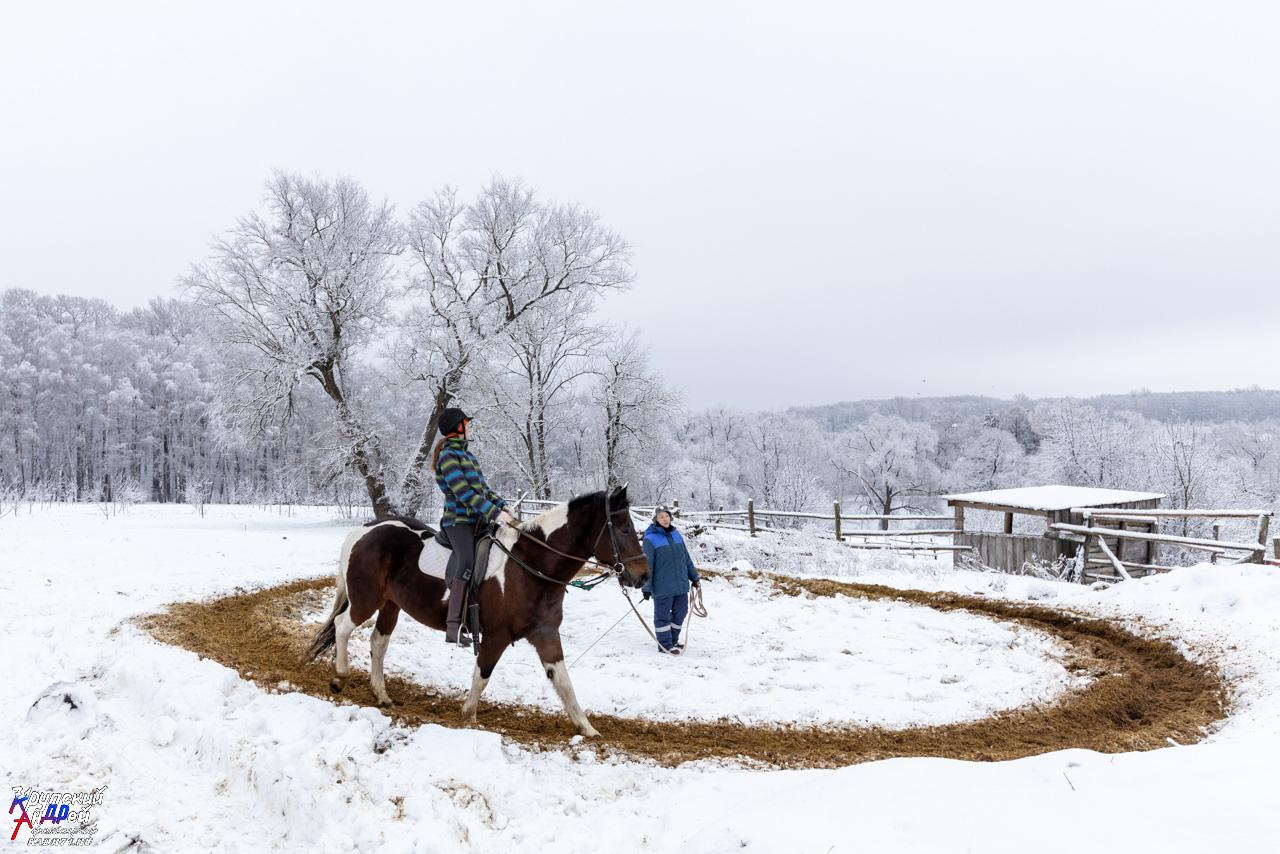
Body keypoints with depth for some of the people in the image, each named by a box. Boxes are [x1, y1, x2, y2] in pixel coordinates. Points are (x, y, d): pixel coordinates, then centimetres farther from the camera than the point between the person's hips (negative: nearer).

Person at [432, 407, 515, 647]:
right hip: (459, 521, -9)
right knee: (468, 562, -25)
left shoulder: (467, 455, 20)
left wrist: (503, 506, 5)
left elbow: (483, 488, 20)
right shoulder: (448, 456, -8)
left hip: (477, 520, 9)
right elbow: (464, 493, -18)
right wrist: (495, 513, -22)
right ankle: (453, 628, -29)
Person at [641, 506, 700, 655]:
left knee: (680, 612, 14)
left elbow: (686, 558, 16)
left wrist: (694, 577, 17)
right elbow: (647, 565, -9)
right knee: (663, 615, 5)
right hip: (662, 586, -6)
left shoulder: (676, 535, 8)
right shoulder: (650, 539, -10)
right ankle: (665, 644, 16)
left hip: (681, 584, 6)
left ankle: (673, 640, 30)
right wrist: (646, 587, -10)